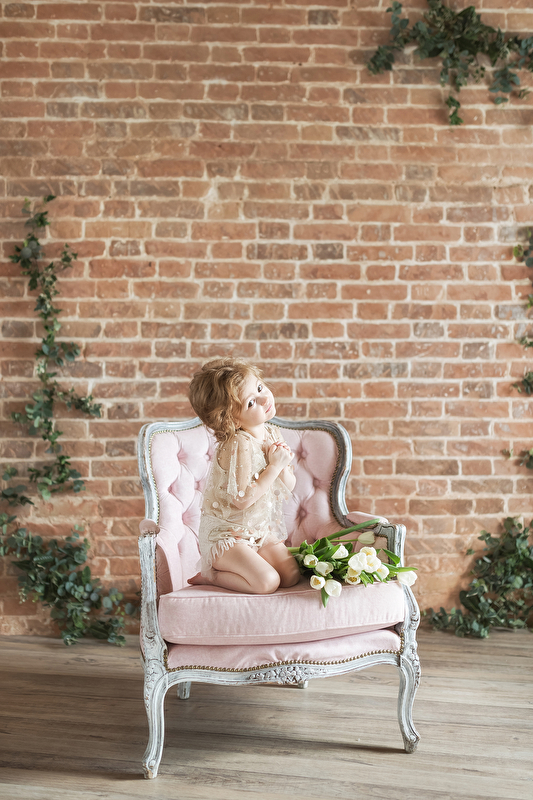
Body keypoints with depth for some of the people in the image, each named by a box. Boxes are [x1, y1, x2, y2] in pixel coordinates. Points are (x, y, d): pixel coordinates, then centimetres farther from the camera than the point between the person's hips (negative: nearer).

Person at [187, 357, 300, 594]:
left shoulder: (273, 435, -1)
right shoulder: (239, 445, -25)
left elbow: (287, 489, 5)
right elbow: (242, 499, -27)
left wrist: (283, 466, -16)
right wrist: (274, 466, -22)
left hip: (260, 530, 8)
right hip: (225, 534, -8)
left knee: (291, 576, -2)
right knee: (267, 582, -20)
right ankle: (209, 576, 1)